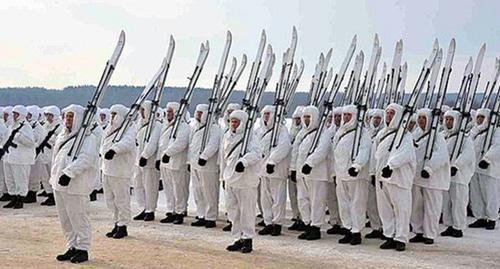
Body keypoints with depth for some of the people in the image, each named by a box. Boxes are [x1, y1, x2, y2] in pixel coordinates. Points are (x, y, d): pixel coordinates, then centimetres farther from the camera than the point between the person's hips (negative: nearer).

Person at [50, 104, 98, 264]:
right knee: (65, 219, 13)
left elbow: (85, 158, -22)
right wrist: (54, 178, 22)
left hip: (76, 185, -8)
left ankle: (83, 249, 7)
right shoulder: (62, 137, 18)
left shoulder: (88, 137, -9)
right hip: (59, 184, 9)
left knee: (79, 219, -2)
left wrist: (68, 173, -29)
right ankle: (72, 247, 24)